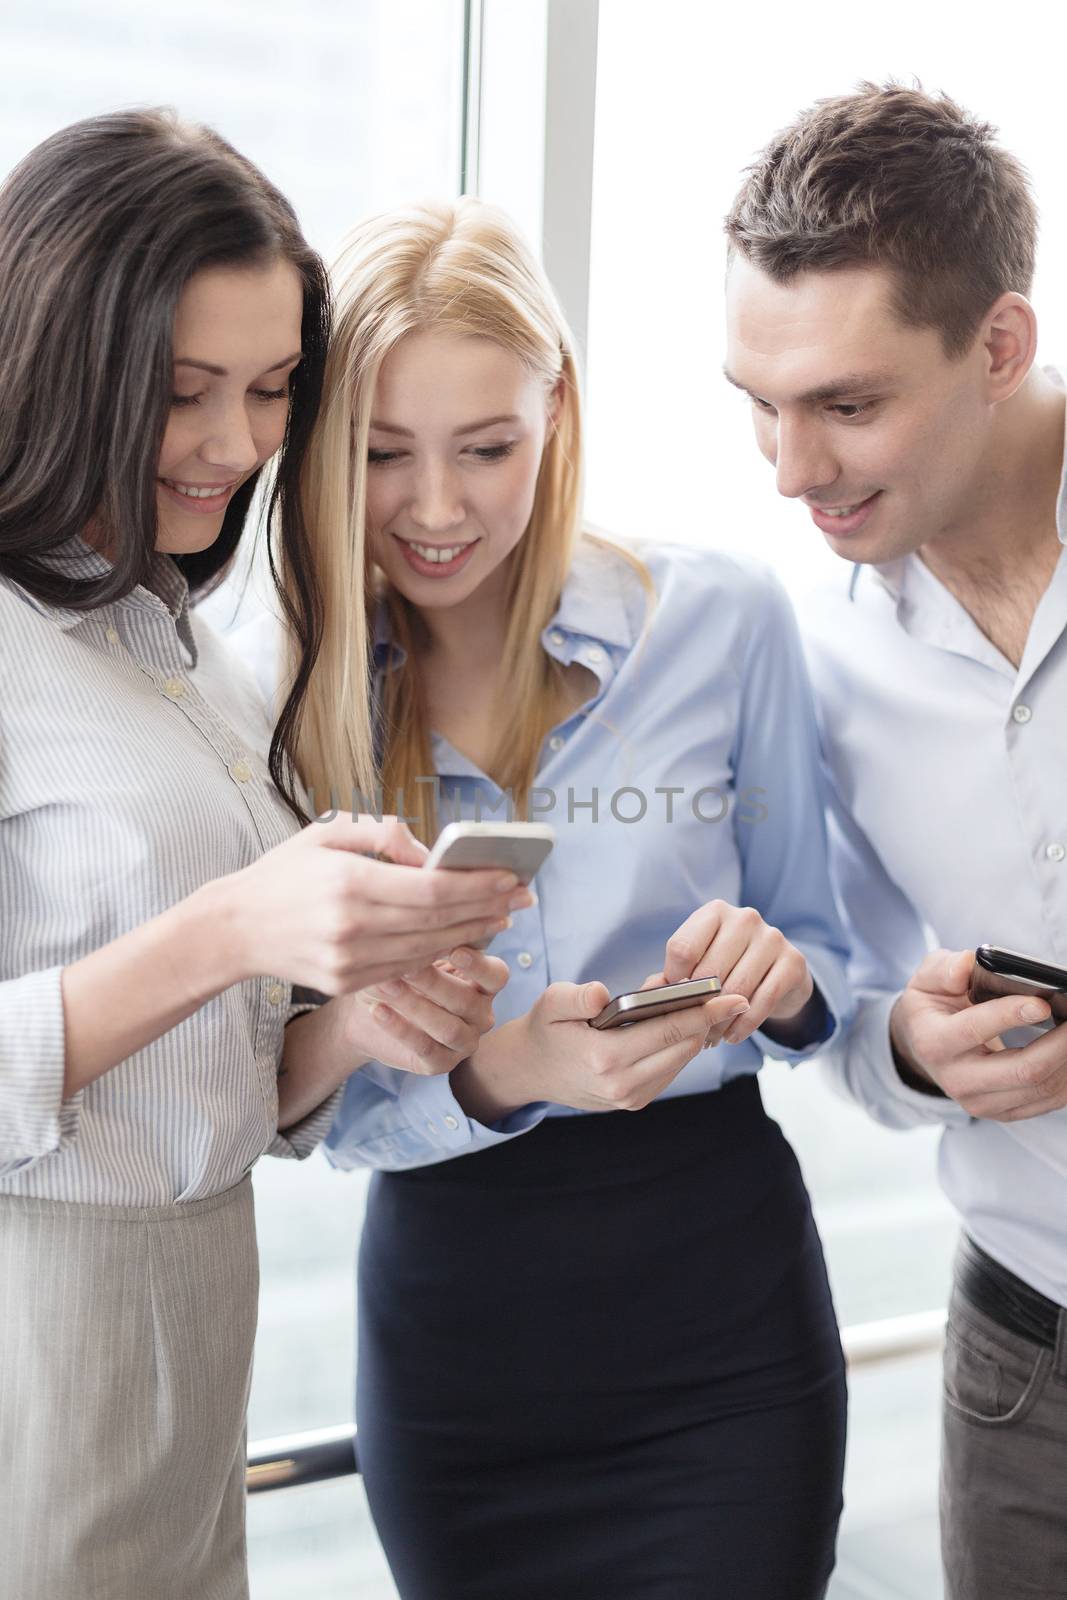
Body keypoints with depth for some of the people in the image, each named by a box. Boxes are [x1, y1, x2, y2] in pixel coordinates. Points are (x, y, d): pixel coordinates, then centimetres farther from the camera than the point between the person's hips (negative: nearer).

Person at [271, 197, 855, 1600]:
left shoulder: (720, 621, -7)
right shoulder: (299, 692, -4)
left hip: (718, 1317, -1)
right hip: (447, 1312, 2)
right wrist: (497, 1073, -23)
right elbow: (320, 1092, -4)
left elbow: (826, 959, 4)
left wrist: (776, 977, -19)